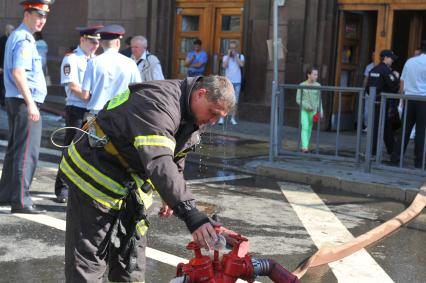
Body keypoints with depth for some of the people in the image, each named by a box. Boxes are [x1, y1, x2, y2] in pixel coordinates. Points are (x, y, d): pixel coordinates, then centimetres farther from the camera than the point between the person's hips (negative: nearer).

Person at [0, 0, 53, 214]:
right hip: (25, 102, -11)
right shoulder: (24, 40, -14)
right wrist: (30, 103, -29)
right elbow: (18, 73, -25)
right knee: (27, 153, -9)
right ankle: (21, 201, -8)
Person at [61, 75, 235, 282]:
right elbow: (158, 160, -43)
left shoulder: (192, 116, 1)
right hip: (96, 178, -9)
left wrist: (171, 197, 17)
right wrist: (190, 213, -47)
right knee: (89, 258, -7)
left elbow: (176, 158, 17)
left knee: (131, 256, 14)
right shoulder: (159, 103, -31)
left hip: (129, 185, 9)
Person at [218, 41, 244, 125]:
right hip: (228, 81, -1)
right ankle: (221, 118, -7)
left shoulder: (240, 56, 7)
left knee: (235, 101, 4)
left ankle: (233, 118, 11)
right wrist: (229, 55, -7)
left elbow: (241, 64, -12)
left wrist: (235, 56, -8)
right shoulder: (226, 57, 7)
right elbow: (224, 66, -10)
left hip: (237, 82, 1)